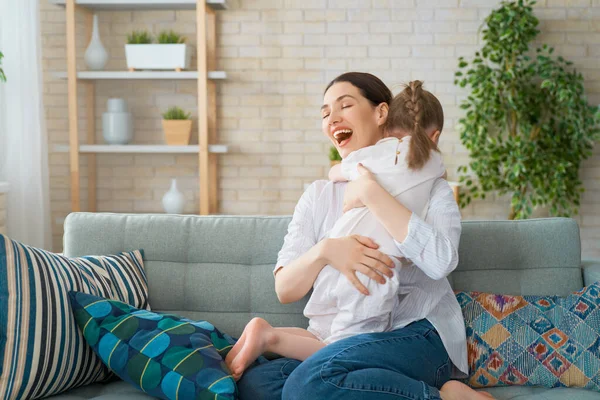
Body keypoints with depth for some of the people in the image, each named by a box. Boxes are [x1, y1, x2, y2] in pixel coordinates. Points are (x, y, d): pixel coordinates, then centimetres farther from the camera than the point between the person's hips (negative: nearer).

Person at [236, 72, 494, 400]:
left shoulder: (429, 187, 6)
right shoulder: (319, 195, 15)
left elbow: (440, 262, -17)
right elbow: (285, 289, 4)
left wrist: (370, 192, -14)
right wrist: (325, 251, -17)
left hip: (419, 334, -5)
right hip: (348, 341, 5)